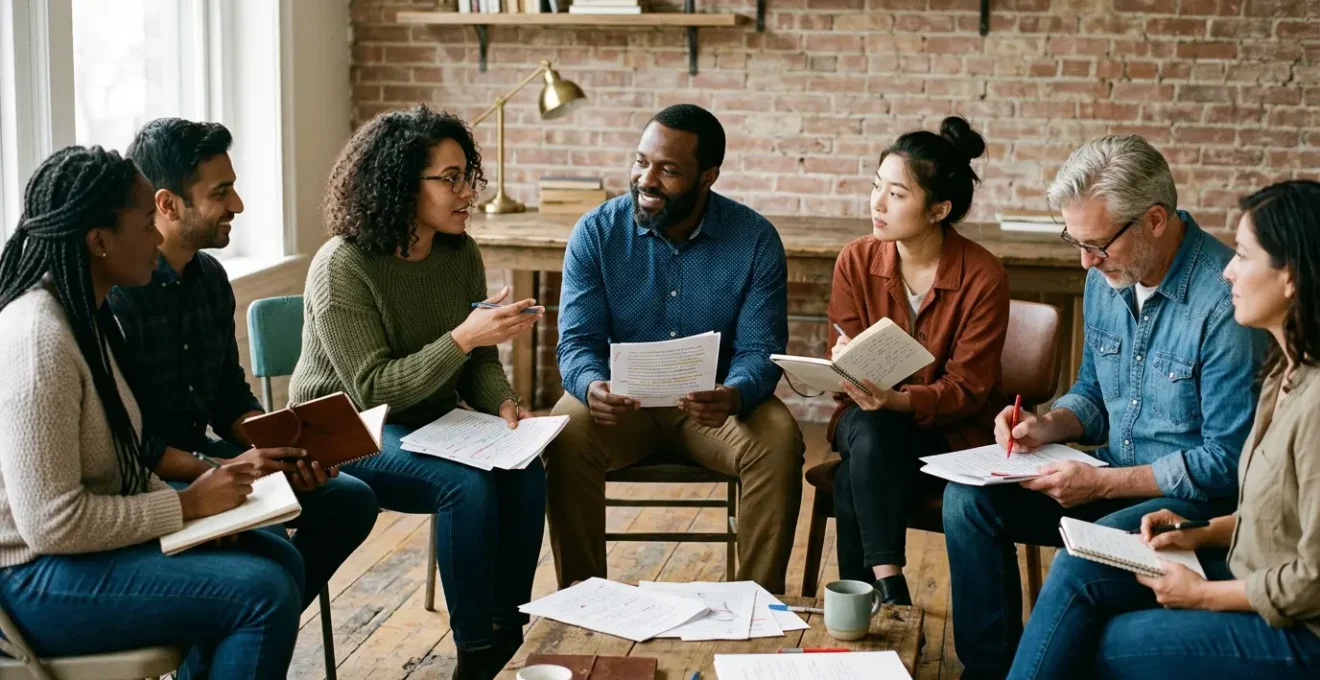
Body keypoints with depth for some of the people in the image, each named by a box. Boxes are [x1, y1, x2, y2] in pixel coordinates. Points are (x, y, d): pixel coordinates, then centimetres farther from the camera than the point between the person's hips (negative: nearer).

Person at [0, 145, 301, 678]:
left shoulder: (87, 315, 8)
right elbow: (51, 523, -26)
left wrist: (185, 498, -4)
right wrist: (187, 505, -17)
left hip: (86, 538, 10)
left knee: (280, 560, 6)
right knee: (265, 593, -19)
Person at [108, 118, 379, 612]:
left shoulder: (210, 276, 6)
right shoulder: (113, 293, -22)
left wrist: (283, 451, -4)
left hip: (202, 455, 9)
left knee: (351, 499, 0)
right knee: (265, 544, -30)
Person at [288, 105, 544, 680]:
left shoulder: (461, 254, -1)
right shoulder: (343, 266, -20)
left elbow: (479, 363, 8)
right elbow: (373, 389, -25)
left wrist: (504, 404, -14)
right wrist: (463, 337, -34)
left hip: (430, 420, 6)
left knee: (526, 471, -21)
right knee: (467, 485, -30)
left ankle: (508, 629, -8)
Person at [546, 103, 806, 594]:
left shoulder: (755, 239, -8)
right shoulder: (596, 232, -7)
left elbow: (760, 349, -10)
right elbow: (577, 342, -9)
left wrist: (733, 395, -35)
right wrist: (592, 387, -34)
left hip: (714, 404, 0)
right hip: (623, 400, 0)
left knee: (778, 440, -29)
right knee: (569, 431, -30)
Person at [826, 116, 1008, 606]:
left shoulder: (983, 277, -14)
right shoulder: (856, 262, -4)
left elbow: (966, 390, -14)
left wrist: (896, 400, -33)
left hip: (950, 428, -3)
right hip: (872, 421, 3)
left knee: (854, 483, -32)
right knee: (867, 436, -35)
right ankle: (888, 588, -31)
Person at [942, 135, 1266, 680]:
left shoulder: (1224, 302, -23)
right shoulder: (1107, 278, 3)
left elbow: (1228, 461, -20)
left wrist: (1101, 482, -21)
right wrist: (1048, 426, -3)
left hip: (1201, 495, -8)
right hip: (1114, 475, 8)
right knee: (969, 497, -7)